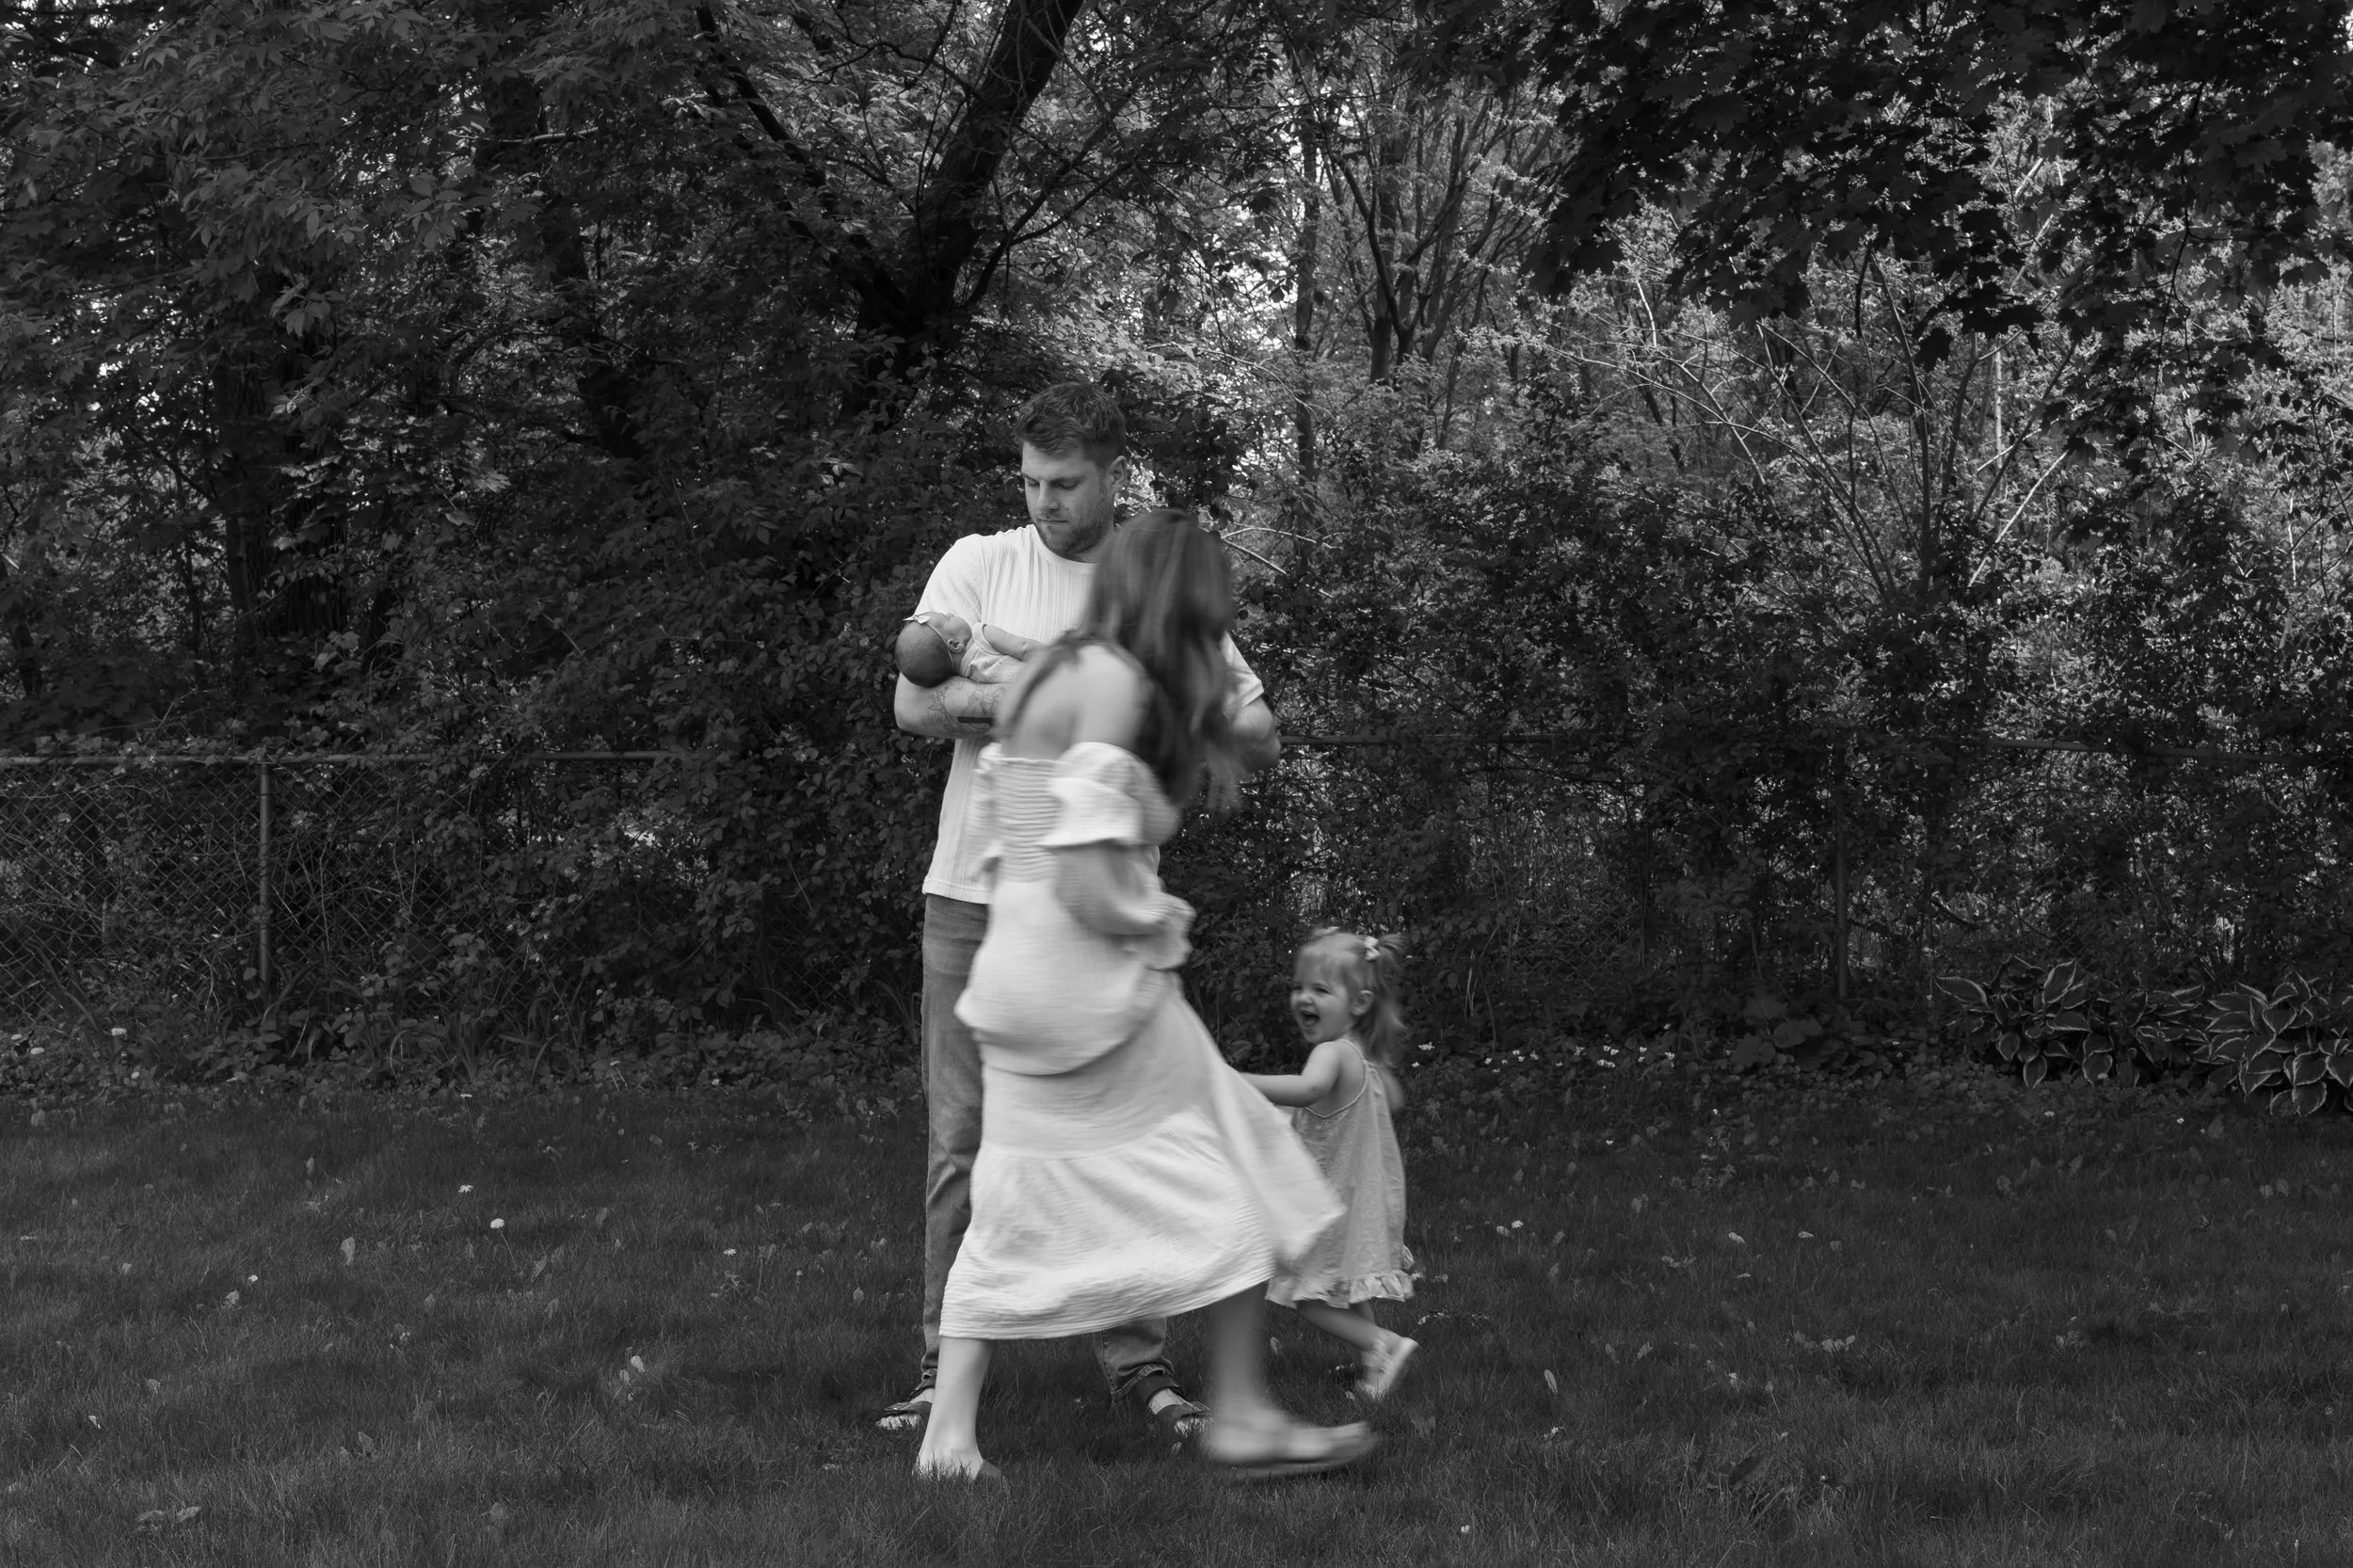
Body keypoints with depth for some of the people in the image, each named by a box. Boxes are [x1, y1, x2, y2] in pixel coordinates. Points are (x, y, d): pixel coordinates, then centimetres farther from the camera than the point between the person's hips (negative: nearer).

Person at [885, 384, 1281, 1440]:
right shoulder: (980, 564, 4)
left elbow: (1260, 740, 6)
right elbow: (913, 705, -7)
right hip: (975, 896, 0)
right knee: (964, 1139, 2)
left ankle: (1136, 1360, 11)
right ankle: (948, 1365, 9)